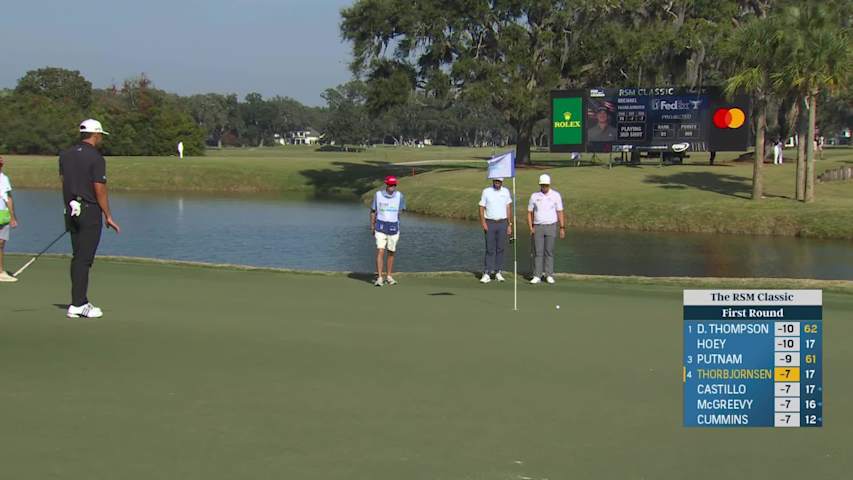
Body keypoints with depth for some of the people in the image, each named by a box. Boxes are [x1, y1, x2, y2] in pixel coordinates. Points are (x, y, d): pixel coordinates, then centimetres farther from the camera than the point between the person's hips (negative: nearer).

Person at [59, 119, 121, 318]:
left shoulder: (65, 155, 8)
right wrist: (108, 216, -7)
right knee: (84, 259, -6)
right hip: (90, 211, -7)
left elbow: (64, 182, 11)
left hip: (72, 210, 7)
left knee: (77, 257, 12)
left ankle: (81, 301, 14)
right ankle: (77, 305, -5)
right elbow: (100, 190, -14)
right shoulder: (96, 158, -13)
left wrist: (69, 207, 18)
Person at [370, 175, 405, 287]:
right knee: (380, 252, -11)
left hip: (393, 228, 2)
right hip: (380, 228, -2)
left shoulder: (400, 196, -4)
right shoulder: (378, 195, -6)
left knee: (391, 252, 10)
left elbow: (400, 211, 8)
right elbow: (373, 211, 4)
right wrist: (372, 227, 6)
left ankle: (388, 277, 23)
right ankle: (379, 278, -11)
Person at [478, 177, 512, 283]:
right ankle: (487, 274, -5)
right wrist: (483, 223, -10)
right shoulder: (486, 191, 1)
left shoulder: (506, 192, 7)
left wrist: (509, 225, 4)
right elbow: (481, 208, 1)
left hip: (502, 223, 2)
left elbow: (508, 209, 9)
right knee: (490, 249, -5)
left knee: (500, 249, 3)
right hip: (490, 223, -2)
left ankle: (498, 272, 11)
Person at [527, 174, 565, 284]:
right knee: (538, 252, -2)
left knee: (549, 252, 1)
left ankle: (549, 275, 6)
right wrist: (531, 227, -4)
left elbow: (560, 212, 1)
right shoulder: (534, 196, 3)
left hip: (551, 227, -1)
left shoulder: (556, 195, 0)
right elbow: (530, 212, 7)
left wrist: (562, 228, -5)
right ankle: (537, 276, -1)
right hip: (538, 227, 1)